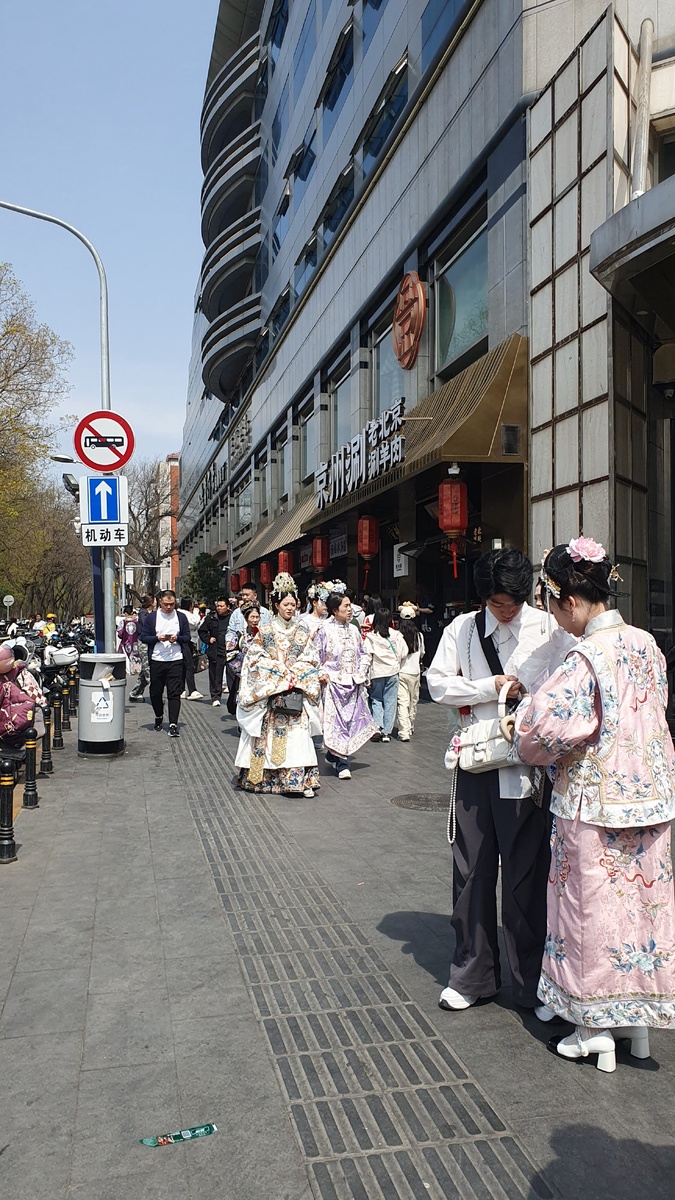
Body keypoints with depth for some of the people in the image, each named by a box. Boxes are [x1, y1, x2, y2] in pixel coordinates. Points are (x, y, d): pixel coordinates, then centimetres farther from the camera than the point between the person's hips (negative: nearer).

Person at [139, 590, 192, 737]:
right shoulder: (151, 617, 3)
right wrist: (158, 638, -15)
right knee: (155, 692, 12)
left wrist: (177, 638, -14)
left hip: (176, 660, -1)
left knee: (174, 693, -5)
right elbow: (143, 637, 1)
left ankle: (173, 724, -6)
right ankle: (159, 717, 36)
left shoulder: (181, 617, 6)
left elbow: (187, 637, 7)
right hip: (156, 660, 1)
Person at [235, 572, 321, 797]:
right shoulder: (265, 631, 2)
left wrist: (295, 676, -9)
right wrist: (281, 675, -9)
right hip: (269, 691, -1)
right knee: (270, 733, 0)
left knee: (298, 733, -6)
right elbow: (256, 659, -2)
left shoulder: (302, 631, 9)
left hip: (296, 691, 1)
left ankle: (300, 780, -5)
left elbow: (310, 659, 6)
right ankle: (267, 777, 12)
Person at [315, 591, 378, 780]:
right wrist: (322, 673, -14)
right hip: (333, 682, -6)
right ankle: (342, 764, -2)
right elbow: (316, 655, -3)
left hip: (353, 683, 6)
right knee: (337, 721, -6)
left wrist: (361, 673, 4)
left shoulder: (353, 630, 10)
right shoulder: (324, 630, -7)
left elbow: (362, 654, 17)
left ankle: (332, 755, 25)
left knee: (351, 719, 7)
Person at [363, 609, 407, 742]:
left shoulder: (370, 637, -8)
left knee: (376, 700, 14)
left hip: (377, 672, -1)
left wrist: (367, 678, -3)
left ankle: (377, 726, -3)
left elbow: (367, 658, -8)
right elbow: (404, 653, -3)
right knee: (390, 701, 8)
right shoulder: (396, 636, -5)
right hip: (392, 672, 1)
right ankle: (387, 732, 9)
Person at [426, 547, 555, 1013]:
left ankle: (532, 981, 23)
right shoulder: (463, 629, 5)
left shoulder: (546, 629, -4)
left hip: (527, 765, -3)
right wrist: (493, 687, -9)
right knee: (472, 869, 11)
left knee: (527, 873, 5)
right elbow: (438, 683, 0)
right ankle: (472, 974, 28)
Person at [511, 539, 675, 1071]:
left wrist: (525, 738, -3)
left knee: (595, 908, 7)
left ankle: (596, 1027, 22)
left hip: (595, 803, -7)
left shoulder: (586, 658, -22)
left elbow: (550, 727, -24)